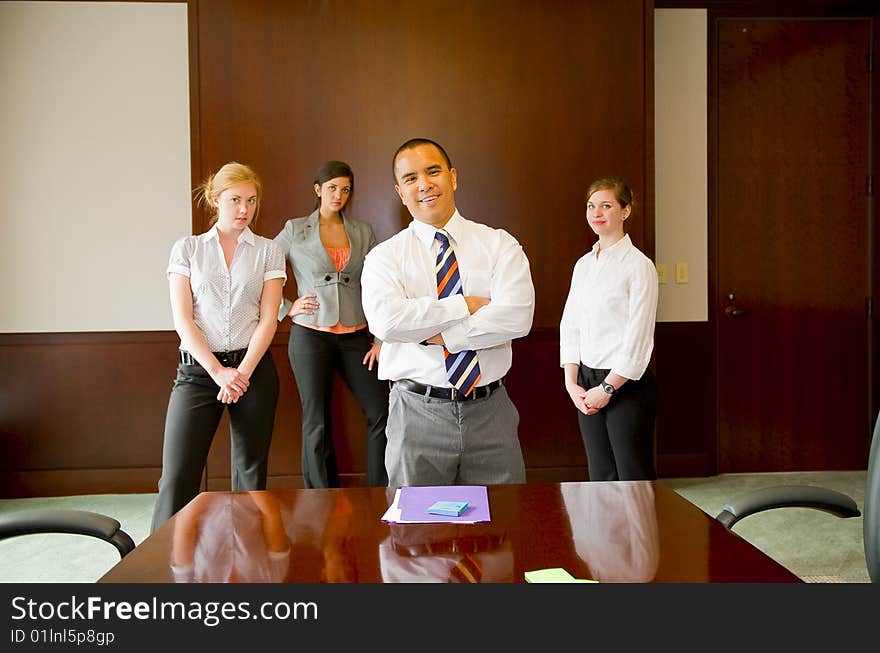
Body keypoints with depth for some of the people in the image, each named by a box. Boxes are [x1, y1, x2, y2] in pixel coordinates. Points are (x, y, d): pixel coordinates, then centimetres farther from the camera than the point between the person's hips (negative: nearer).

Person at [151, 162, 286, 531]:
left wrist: (243, 372, -10)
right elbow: (182, 319, 0)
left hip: (253, 368, 1)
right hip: (198, 368, -1)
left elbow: (268, 319, 2)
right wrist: (218, 371, -10)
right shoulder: (187, 249, 7)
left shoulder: (268, 251, 8)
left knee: (251, 470, 6)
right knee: (177, 476, -8)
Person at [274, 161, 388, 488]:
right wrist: (286, 308, -2)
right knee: (317, 423, 2)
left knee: (382, 413, -5)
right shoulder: (295, 230, 4)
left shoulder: (363, 232, 10)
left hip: (355, 336, 2)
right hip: (310, 335, -2)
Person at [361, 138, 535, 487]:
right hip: (418, 415, -1)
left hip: (490, 411, 1)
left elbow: (516, 317, -14)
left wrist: (435, 334, -14)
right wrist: (469, 305, -15)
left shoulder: (499, 245, 2)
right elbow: (386, 320, -19)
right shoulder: (384, 256, 1)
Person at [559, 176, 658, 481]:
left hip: (627, 384, -6)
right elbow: (570, 326, 9)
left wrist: (608, 388, -12)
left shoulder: (639, 265, -9)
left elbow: (638, 337, -12)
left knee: (633, 478, 1)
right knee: (601, 478, 12)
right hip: (587, 383, 6)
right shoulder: (583, 265, 11)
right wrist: (572, 383, 0)